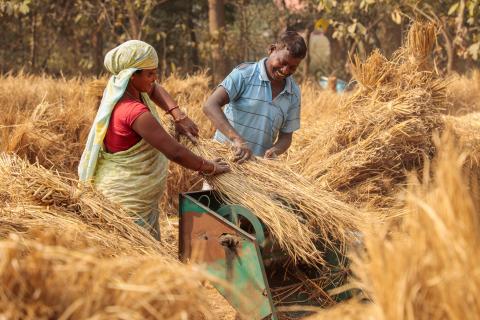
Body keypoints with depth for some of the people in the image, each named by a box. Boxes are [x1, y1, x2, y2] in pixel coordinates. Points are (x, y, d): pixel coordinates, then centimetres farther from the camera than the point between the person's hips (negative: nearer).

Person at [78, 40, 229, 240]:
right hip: (128, 199, -10)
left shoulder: (119, 87, 0)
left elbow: (154, 89, 22)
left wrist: (179, 116, 7)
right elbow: (175, 153, -25)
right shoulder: (134, 111, -27)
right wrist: (209, 167, -10)